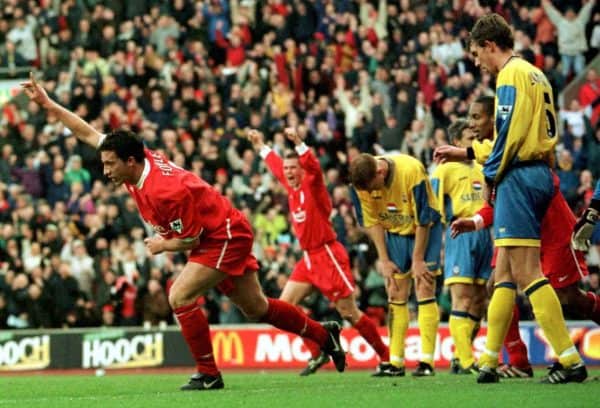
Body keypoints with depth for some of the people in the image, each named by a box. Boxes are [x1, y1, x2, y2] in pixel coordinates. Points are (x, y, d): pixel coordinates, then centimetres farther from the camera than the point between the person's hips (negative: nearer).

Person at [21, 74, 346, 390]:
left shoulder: (168, 191, -33)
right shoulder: (141, 159, -10)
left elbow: (190, 240, -24)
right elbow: (88, 133, -1)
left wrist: (163, 245, -6)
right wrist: (47, 103, -3)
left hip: (226, 238, -9)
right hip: (222, 237, 9)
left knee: (180, 297, -19)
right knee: (255, 308, 18)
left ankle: (208, 374, -11)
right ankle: (324, 336, 33)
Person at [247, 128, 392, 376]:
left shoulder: (311, 185, -10)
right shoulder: (292, 188, 11)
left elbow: (314, 168, -32)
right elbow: (276, 165, 29)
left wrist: (298, 143, -43)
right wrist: (260, 146, 38)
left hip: (328, 255, -8)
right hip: (309, 258, 8)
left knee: (349, 313, -10)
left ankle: (387, 360, -3)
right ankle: (317, 353, 10)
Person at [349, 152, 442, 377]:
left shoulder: (411, 171, -31)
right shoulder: (361, 183, -18)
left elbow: (424, 219, -22)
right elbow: (372, 222, -5)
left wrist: (418, 260, -17)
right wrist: (384, 260, -7)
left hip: (425, 231, -4)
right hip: (395, 233, 4)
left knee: (424, 290, -12)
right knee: (396, 296, -1)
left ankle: (427, 361, -15)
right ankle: (396, 362, 1)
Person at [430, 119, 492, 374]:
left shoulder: (481, 170, 20)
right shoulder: (446, 169, 1)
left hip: (484, 235, 7)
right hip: (460, 235, -7)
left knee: (479, 300, 6)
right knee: (462, 298, -13)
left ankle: (460, 357, 14)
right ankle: (465, 362, -16)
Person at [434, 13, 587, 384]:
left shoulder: (512, 73, -8)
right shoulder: (535, 75, 22)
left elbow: (510, 131, -17)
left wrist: (490, 176, -5)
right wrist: (465, 153, 33)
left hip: (519, 176, -10)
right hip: (539, 173, 10)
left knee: (526, 273, -13)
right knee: (505, 273, 13)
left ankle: (571, 360, -19)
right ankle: (489, 360, 18)